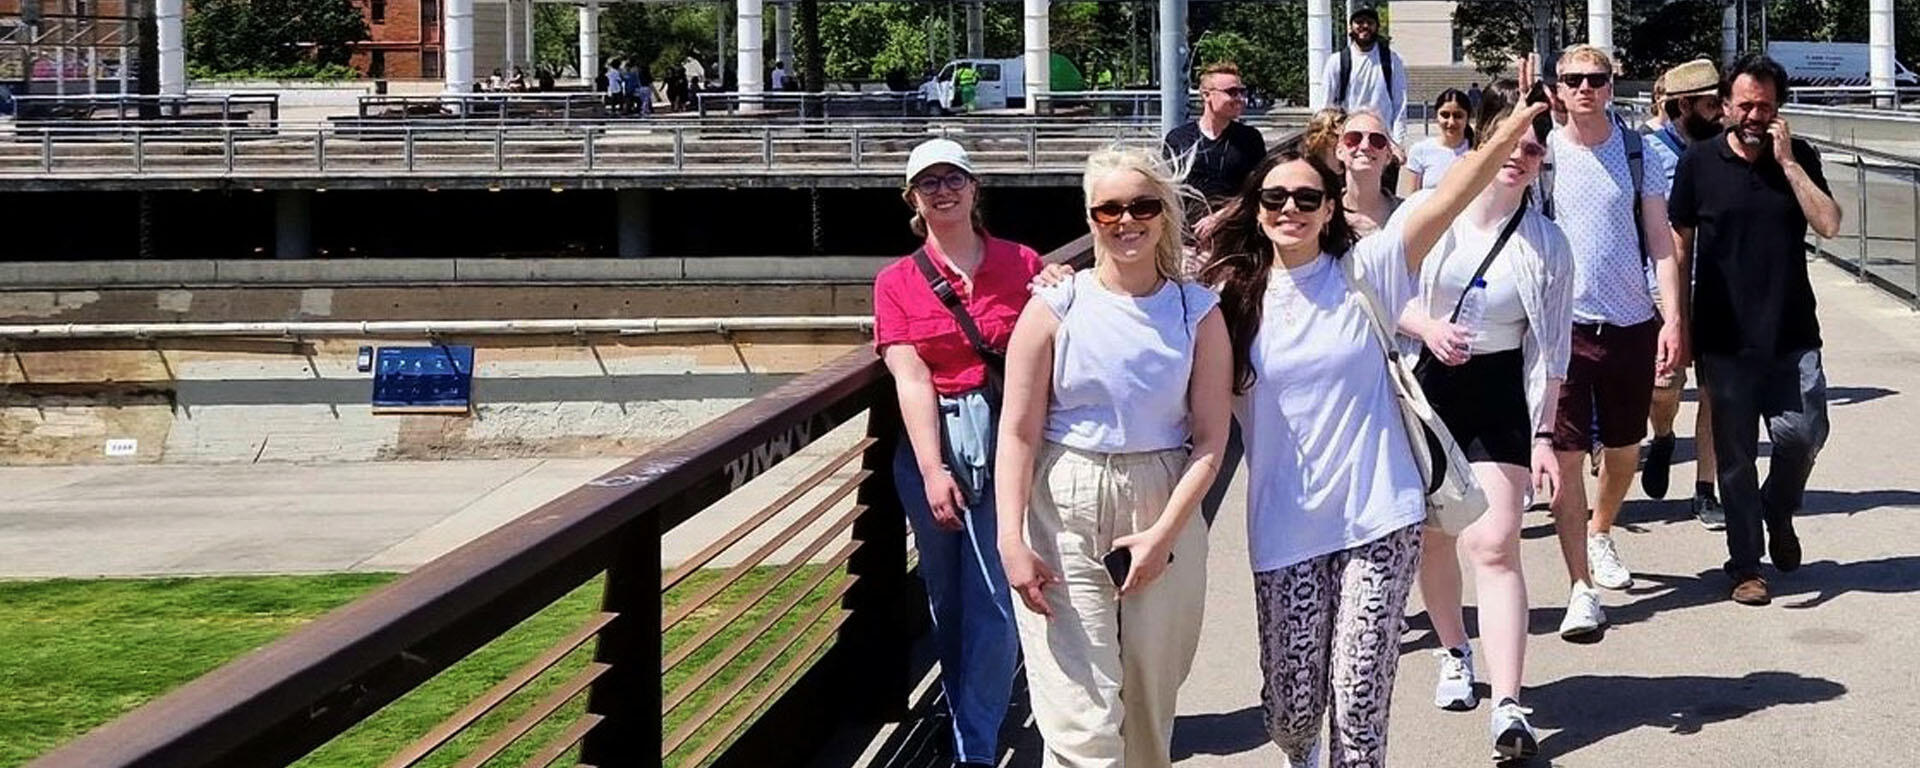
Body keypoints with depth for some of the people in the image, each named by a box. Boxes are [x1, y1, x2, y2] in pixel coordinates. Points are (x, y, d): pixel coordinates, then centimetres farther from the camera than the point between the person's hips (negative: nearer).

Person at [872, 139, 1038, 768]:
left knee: (994, 600, -7)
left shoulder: (1023, 266, 4)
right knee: (947, 596, 10)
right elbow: (911, 376, -3)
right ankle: (971, 717, 27)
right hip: (931, 440, 2)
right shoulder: (897, 283, 7)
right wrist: (932, 470, -11)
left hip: (1006, 440, -2)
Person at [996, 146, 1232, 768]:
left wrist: (1163, 534, -10)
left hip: (1165, 513, 2)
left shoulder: (1198, 312, 4)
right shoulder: (1056, 307, -1)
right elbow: (1019, 433, -2)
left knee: (1151, 701, 10)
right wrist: (1012, 542, -11)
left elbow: (1210, 439, 0)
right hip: (1065, 514, -2)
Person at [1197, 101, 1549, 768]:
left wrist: (1507, 135, -25)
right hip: (1285, 529, 1)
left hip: (1378, 519, -1)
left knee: (1361, 706, -4)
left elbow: (1443, 203, -12)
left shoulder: (1361, 275, 0)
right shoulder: (1233, 299, 4)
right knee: (1291, 707, 3)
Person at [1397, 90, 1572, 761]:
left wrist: (1543, 436, -6)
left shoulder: (1546, 244, -4)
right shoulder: (1428, 211, -5)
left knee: (1494, 545, -12)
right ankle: (1454, 654, 39)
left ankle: (1508, 706, -18)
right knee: (1432, 533, 13)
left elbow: (1549, 349, -2)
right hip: (1421, 384, 2)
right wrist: (1427, 326, -21)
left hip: (1497, 393, -1)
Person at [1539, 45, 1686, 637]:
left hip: (1631, 323, 3)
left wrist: (1673, 319, -3)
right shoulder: (1541, 153, -1)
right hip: (1562, 324, -3)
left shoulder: (1636, 153, 4)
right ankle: (1581, 589, -7)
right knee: (1566, 455, -8)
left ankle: (1600, 536, 43)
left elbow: (1660, 242, 4)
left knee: (1624, 449, 16)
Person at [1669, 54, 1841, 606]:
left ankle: (1778, 512, 23)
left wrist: (1786, 162, -12)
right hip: (1725, 337, -1)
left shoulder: (1798, 159, 5)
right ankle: (1745, 564, 13)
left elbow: (1829, 224, -8)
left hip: (1792, 333, 1)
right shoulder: (1700, 162, 2)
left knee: (1803, 432, -8)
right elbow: (1678, 245, 6)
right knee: (1735, 453, 3)